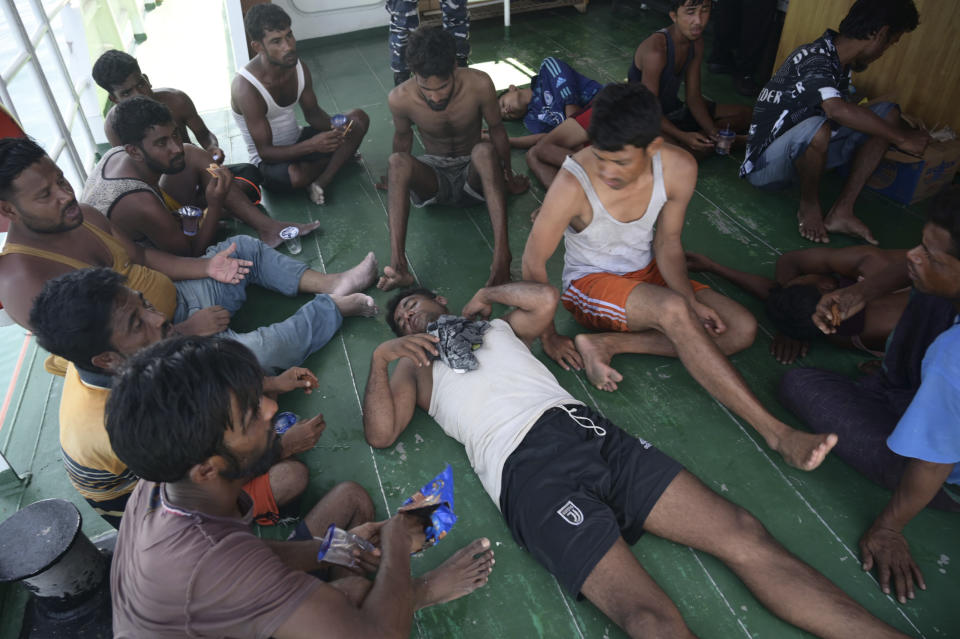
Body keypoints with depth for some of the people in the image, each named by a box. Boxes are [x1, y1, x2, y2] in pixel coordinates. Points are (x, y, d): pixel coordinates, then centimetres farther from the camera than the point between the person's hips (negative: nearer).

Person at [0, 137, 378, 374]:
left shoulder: (81, 216, 4)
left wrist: (206, 267, -1)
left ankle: (331, 284, 5)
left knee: (245, 247, 14)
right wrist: (187, 330, -20)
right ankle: (336, 307, -8)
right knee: (261, 351, -30)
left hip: (178, 298, 10)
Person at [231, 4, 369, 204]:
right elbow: (265, 152, -26)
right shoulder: (246, 87, -27)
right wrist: (312, 145, -40)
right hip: (269, 161, -7)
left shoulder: (298, 67, -7)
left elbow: (313, 112, 6)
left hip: (298, 142, 7)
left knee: (359, 119, -5)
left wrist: (333, 126, -19)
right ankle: (336, 158, -5)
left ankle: (320, 182, -18)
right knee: (296, 176, -42)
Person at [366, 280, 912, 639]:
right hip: (524, 467, -4)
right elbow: (382, 432, 11)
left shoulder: (497, 325, 32)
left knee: (743, 533, -10)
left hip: (586, 429, 5)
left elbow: (545, 298, 17)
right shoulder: (415, 363, 24)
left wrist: (489, 293, 28)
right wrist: (380, 356, 3)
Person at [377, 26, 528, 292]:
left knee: (485, 151, -37)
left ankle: (502, 254, -49)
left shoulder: (479, 84, -21)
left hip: (473, 172, 0)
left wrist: (508, 176, 8)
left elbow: (496, 129, -5)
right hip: (432, 177, 1)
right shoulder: (399, 99, -19)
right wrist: (399, 180, 17)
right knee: (397, 161, -33)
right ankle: (398, 266, -46)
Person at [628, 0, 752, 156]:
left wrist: (713, 131, -16)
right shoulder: (655, 50, -27)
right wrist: (683, 136, -38)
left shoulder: (696, 42, -2)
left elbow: (693, 97, 0)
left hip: (675, 110, 8)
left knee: (744, 114, 5)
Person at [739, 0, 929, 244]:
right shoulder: (814, 58, -21)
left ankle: (842, 211, -11)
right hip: (764, 164, -9)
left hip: (804, 152, 9)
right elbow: (837, 109, -39)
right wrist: (900, 137, -29)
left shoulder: (839, 62, 7)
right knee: (816, 127, -40)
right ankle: (809, 206, -11)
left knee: (888, 113, -2)